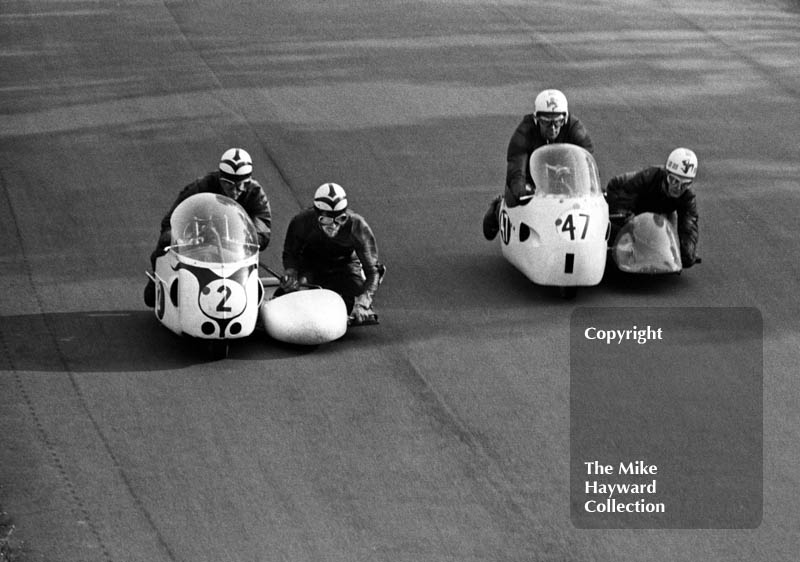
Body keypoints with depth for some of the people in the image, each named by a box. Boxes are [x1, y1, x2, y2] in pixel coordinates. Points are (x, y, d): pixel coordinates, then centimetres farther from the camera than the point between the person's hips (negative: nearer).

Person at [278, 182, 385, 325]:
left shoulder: (358, 227, -31)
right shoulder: (301, 223, -28)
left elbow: (372, 271, -26)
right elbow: (290, 254, -8)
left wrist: (362, 303, -41)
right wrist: (291, 274, -31)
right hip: (311, 267, 1)